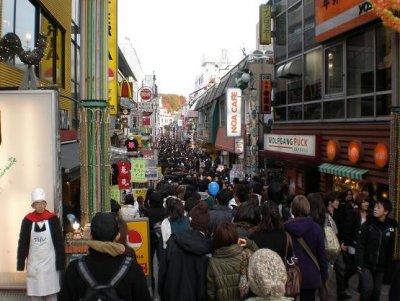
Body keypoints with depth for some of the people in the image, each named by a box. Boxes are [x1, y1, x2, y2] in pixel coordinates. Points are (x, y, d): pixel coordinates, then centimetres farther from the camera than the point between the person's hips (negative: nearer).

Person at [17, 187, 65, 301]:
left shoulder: (53, 219, -5)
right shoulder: (27, 220, 0)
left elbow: (59, 243, -2)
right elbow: (22, 244, 4)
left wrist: (61, 264, -4)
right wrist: (20, 264, 1)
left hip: (50, 264, -1)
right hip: (33, 265, 2)